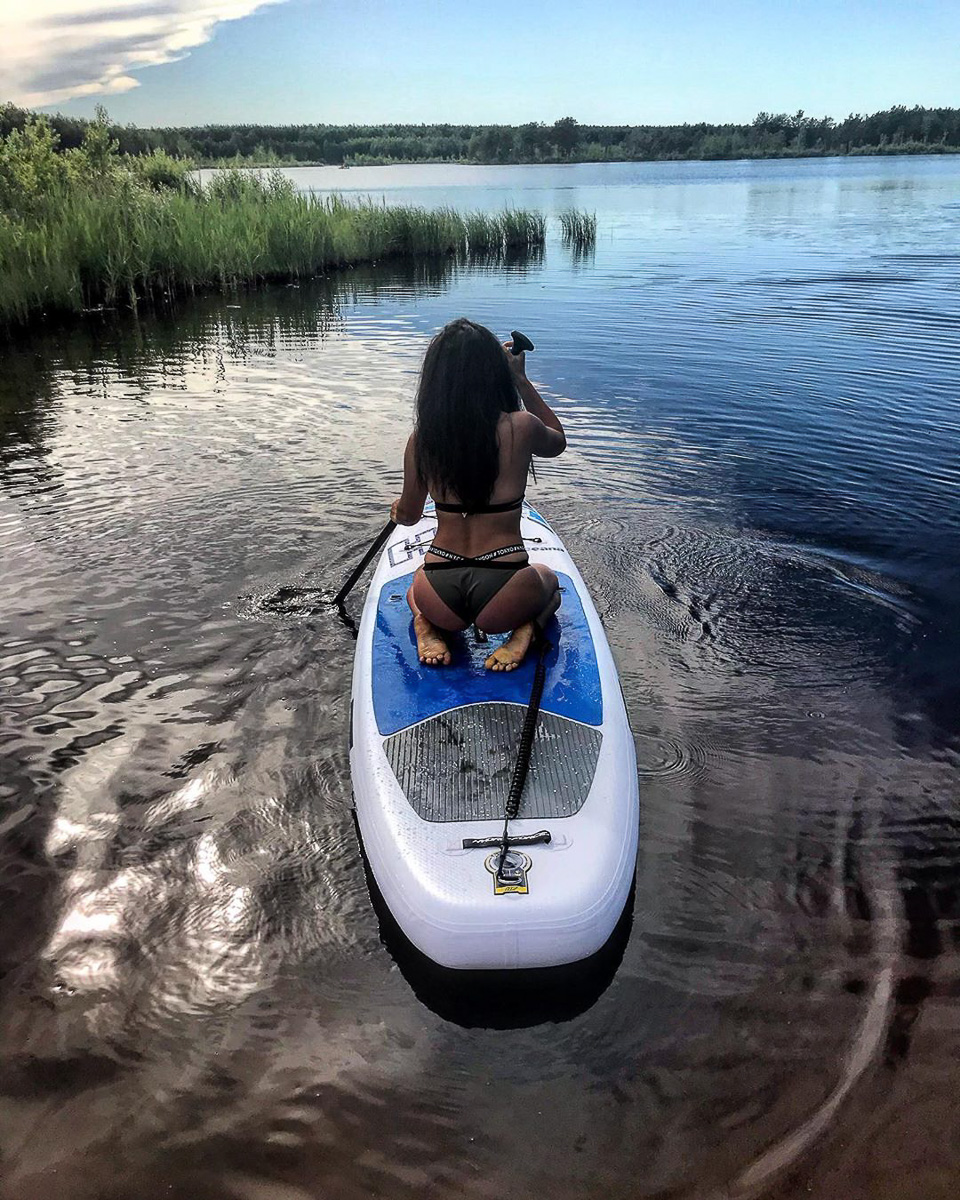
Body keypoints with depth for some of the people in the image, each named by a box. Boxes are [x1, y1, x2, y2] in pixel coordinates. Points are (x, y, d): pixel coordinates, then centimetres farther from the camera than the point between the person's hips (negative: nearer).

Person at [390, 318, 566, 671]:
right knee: (547, 578, 35)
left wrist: (397, 508, 36)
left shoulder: (421, 438, -4)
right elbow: (558, 441, 15)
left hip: (440, 599, 2)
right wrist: (521, 380, 16)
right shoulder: (520, 427, -10)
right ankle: (525, 628, 3)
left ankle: (427, 626, 7)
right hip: (501, 601, -2)